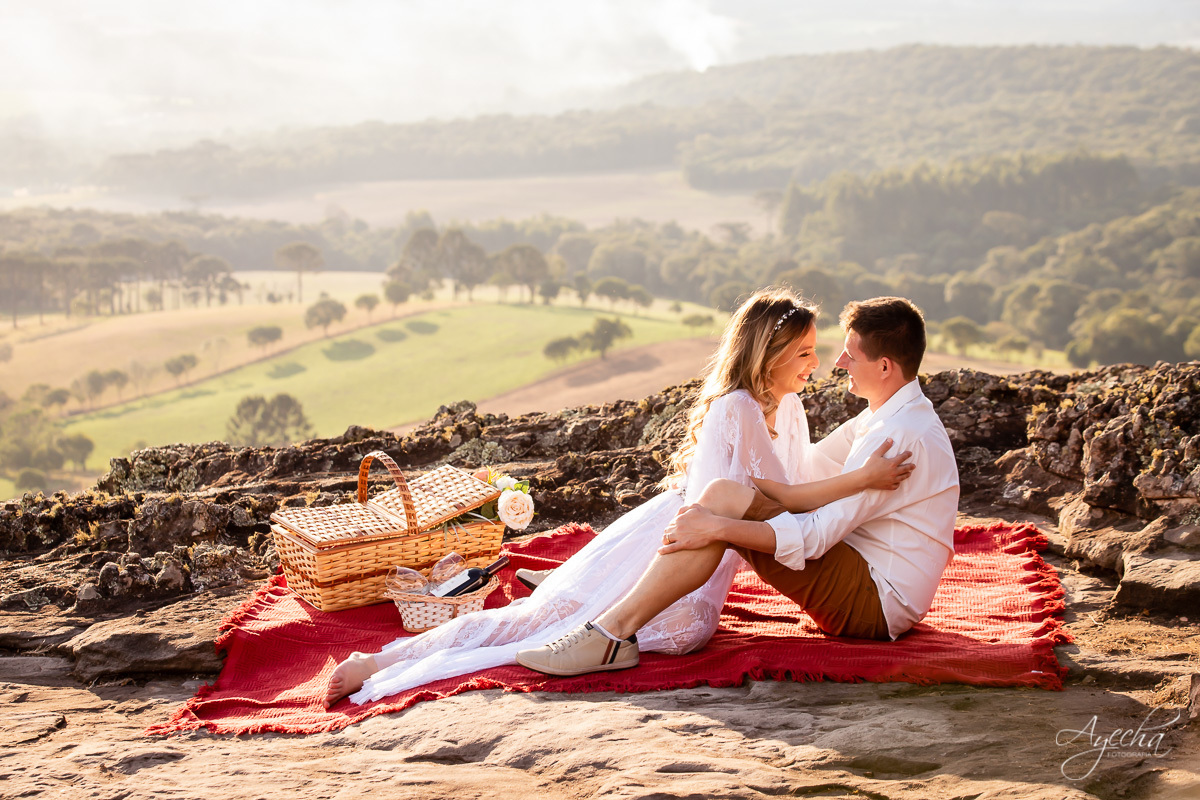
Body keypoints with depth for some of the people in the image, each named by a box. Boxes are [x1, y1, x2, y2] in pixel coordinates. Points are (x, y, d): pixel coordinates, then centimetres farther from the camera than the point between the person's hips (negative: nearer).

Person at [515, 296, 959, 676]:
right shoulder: (887, 416, 14)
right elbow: (807, 469, 24)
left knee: (722, 499, -22)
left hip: (875, 602, -10)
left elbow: (819, 534, -25)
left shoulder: (900, 435, -19)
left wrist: (716, 526, -27)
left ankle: (613, 636, -25)